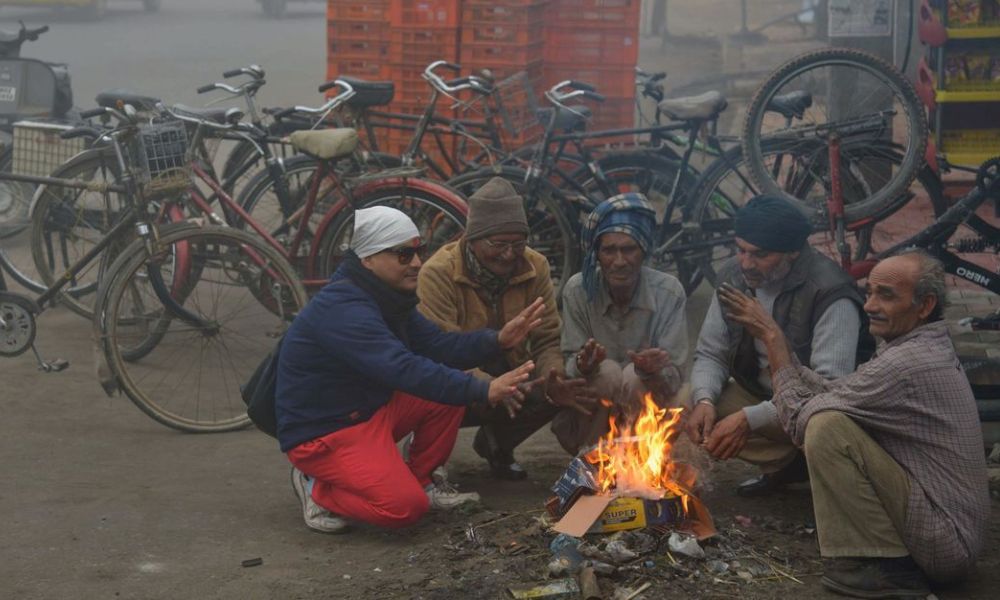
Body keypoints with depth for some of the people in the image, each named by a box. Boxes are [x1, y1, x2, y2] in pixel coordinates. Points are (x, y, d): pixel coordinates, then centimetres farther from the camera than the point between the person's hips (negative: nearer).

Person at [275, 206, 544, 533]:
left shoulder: (386, 298, 6)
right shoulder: (342, 309, -27)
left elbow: (437, 345, 1)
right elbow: (405, 370, -37)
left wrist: (498, 340, -16)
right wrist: (483, 390, -40)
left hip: (372, 410, 10)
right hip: (322, 433, -10)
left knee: (451, 381, -6)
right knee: (405, 506, -26)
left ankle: (419, 480, 8)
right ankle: (318, 490, -1)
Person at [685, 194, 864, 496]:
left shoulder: (829, 293, -26)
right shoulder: (734, 277, -6)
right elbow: (710, 354, 2)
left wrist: (750, 418, -38)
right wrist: (704, 400, -22)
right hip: (761, 396, 7)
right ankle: (785, 464, 4)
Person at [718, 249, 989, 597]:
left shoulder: (906, 365, -22)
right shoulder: (926, 347, 9)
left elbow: (799, 418, -15)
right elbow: (829, 392, 9)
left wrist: (773, 340, -6)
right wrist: (774, 336, 5)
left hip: (945, 547, -10)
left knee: (827, 427, -20)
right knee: (832, 413, 16)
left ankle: (884, 567, -11)